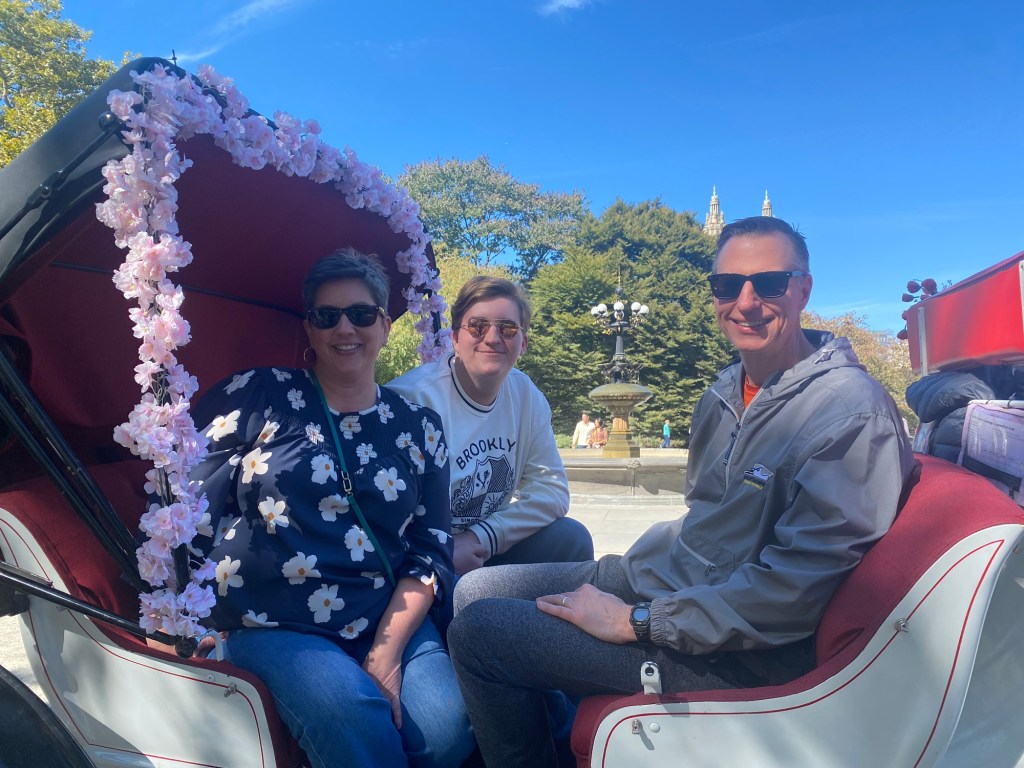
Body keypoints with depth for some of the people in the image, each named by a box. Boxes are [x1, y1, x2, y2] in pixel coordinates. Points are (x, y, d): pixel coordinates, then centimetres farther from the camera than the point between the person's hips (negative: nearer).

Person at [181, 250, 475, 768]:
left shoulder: (418, 427, 8)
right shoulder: (259, 396, 1)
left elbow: (431, 552, 4)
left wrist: (386, 653, -7)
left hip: (389, 623, 3)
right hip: (272, 626, -2)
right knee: (357, 723, -31)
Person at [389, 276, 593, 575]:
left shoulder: (526, 394, -2)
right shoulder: (412, 398, -22)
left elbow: (552, 488, -4)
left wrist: (482, 536, -15)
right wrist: (443, 554, -27)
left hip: (481, 550, 6)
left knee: (570, 537, -11)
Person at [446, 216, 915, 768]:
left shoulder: (852, 411, -20)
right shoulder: (728, 390, 7)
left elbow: (793, 590, -24)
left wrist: (636, 620, -21)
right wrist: (630, 571, 6)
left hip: (740, 653, -8)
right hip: (662, 577, 8)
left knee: (480, 631, -13)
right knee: (475, 591, 7)